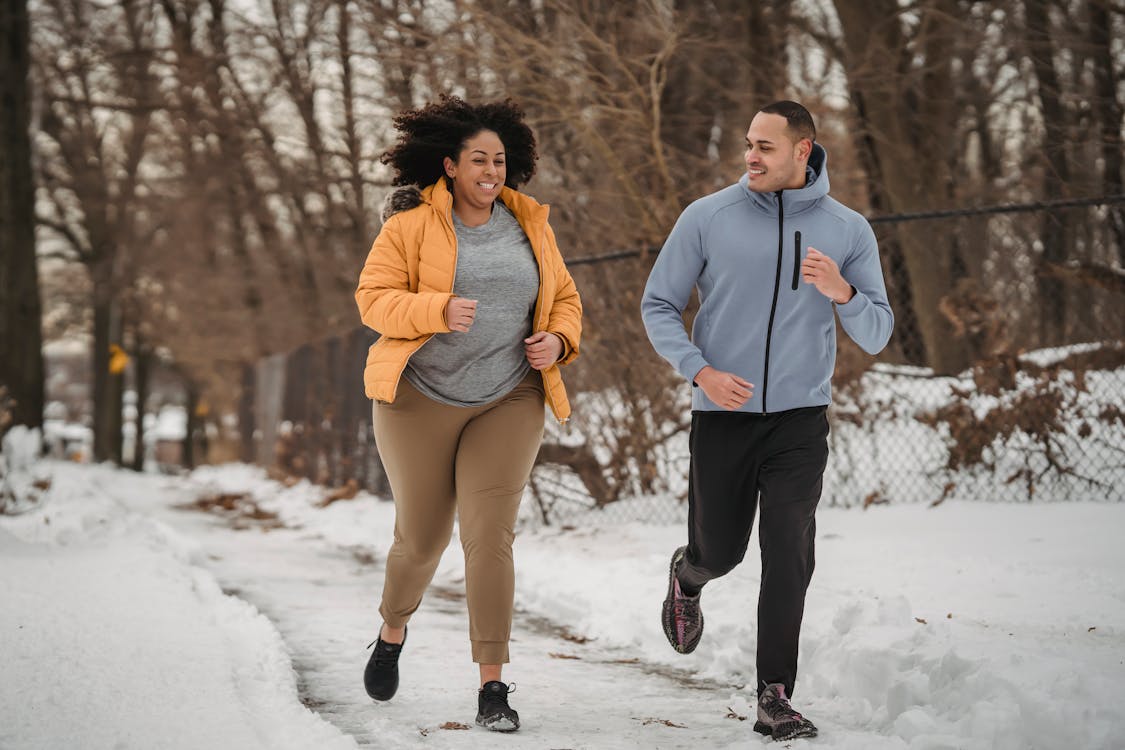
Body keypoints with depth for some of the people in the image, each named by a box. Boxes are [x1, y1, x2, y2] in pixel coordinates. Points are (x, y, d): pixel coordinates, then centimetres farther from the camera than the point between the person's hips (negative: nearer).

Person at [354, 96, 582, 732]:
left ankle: (492, 686, -7)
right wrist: (440, 309, -26)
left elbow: (565, 299, 15)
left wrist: (558, 340, -7)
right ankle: (393, 632, 40)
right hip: (421, 399, -2)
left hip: (508, 402, 2)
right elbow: (374, 297, -10)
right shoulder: (412, 223, -6)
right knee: (422, 536, 8)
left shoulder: (530, 225, 6)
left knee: (491, 536, -10)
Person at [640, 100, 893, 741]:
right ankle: (687, 580, 48)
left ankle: (775, 698, -3)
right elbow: (659, 305, 5)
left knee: (789, 559, -9)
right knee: (720, 550, 11)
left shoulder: (848, 230, 1)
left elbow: (877, 335, 4)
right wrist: (700, 371, -11)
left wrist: (843, 293, -18)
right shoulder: (708, 218, -2)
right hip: (722, 416, 0)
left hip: (800, 417, 0)